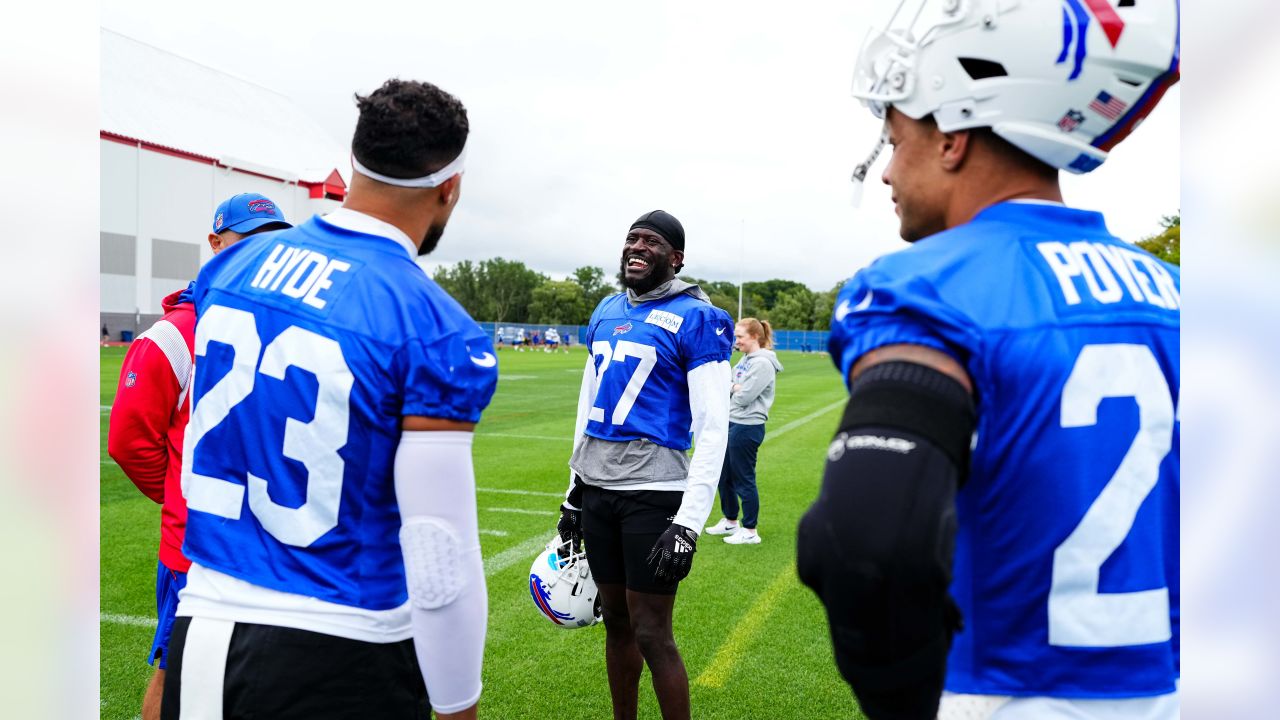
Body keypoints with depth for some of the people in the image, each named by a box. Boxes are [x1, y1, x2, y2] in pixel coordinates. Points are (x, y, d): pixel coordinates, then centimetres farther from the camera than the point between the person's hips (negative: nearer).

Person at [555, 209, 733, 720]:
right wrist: (574, 491, 18)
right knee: (616, 620, 16)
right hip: (595, 487, 7)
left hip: (652, 492, -6)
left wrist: (688, 523, -18)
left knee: (651, 633, 0)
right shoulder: (607, 312, 13)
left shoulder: (695, 320, -8)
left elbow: (712, 429, -13)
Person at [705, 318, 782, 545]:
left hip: (747, 427, -9)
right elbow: (725, 385, 11)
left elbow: (744, 397, -20)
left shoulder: (763, 363, -16)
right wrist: (734, 387, -10)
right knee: (724, 475, 17)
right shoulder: (745, 359, 12)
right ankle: (730, 521, 33)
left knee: (744, 480, -1)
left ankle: (750, 531, 11)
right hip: (732, 424, 9)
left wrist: (731, 389, -1)